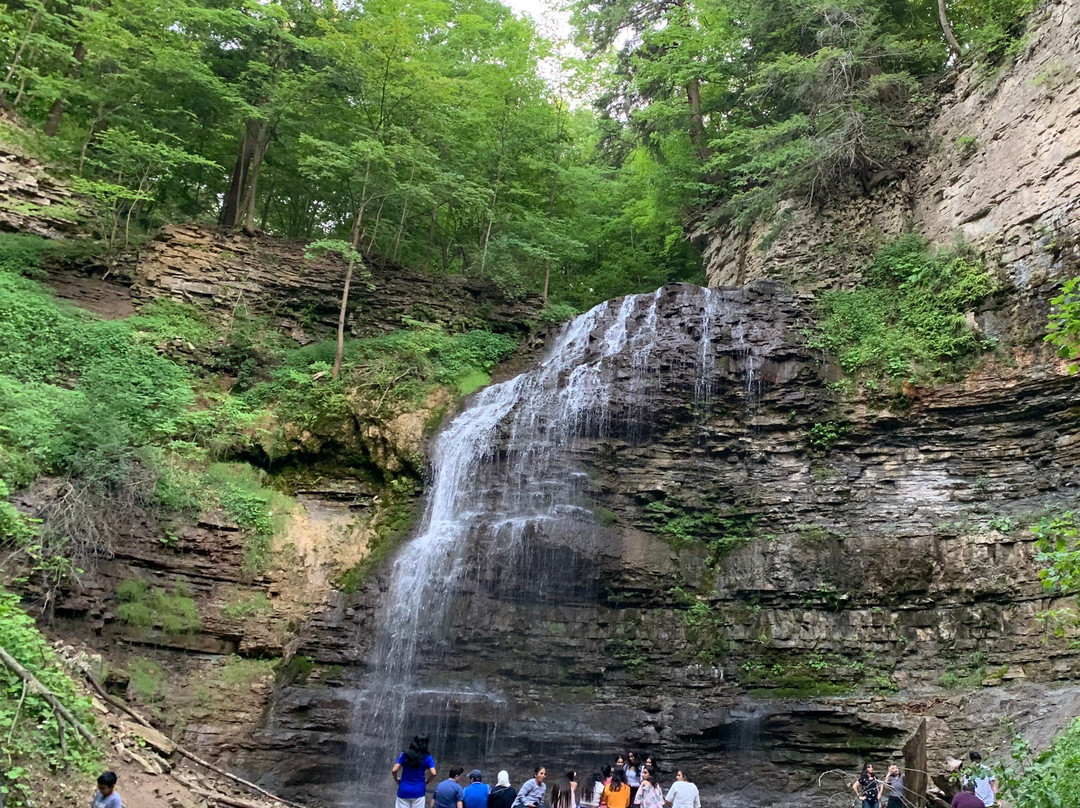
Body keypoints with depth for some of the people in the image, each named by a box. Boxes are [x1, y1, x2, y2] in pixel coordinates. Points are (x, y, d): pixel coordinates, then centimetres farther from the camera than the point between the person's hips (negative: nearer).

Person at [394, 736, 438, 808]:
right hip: (418, 791, -1)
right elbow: (433, 773, -12)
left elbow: (394, 770, -8)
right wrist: (426, 782, 7)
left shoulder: (404, 755, 1)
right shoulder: (427, 758, -1)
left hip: (404, 791, 1)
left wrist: (396, 780, 11)